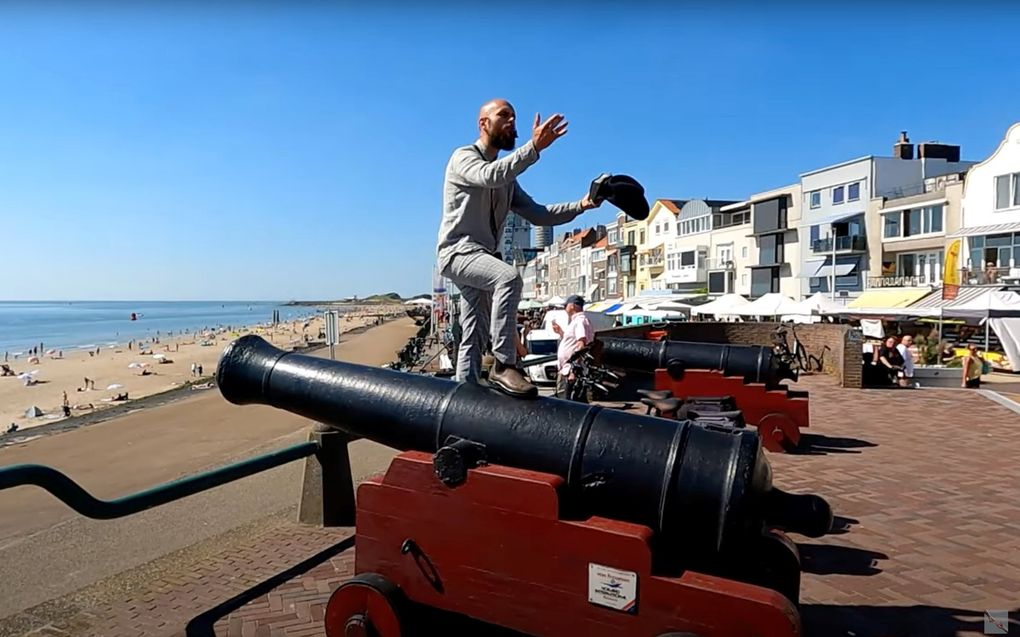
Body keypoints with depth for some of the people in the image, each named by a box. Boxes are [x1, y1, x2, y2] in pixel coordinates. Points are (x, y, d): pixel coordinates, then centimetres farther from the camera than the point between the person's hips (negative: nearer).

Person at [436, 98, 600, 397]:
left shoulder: (506, 178, 20)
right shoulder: (464, 157, -3)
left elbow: (538, 214, 13)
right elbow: (490, 175, -27)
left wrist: (580, 205, 0)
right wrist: (534, 147, -36)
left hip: (483, 256, 8)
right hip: (459, 251, -8)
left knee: (475, 337, 6)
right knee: (509, 277, -33)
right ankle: (504, 365, -32)